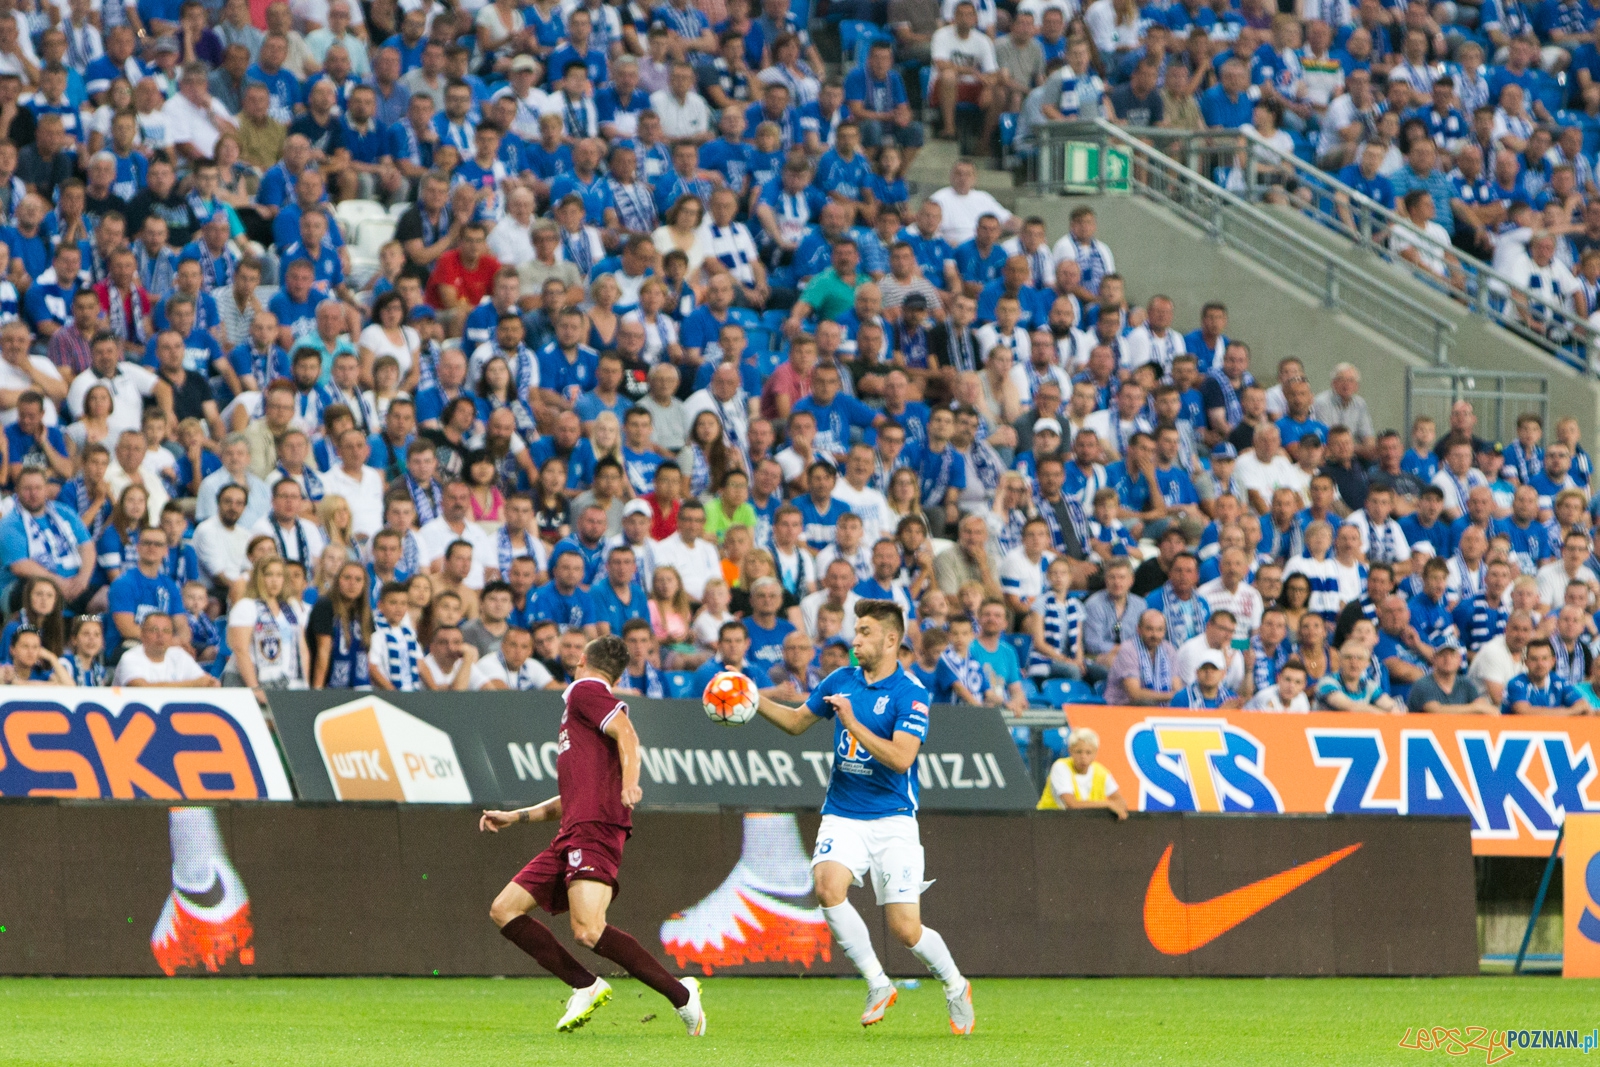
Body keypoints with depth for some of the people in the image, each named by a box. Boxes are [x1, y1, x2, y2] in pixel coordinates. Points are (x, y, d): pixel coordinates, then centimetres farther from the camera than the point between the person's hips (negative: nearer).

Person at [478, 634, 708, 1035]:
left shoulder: (585, 690, 4)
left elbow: (626, 732, -15)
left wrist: (629, 782, -31)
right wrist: (516, 816, 38)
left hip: (594, 828, -10)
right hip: (571, 836, 10)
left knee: (588, 930, -25)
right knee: (504, 910, 7)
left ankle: (680, 994, -18)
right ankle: (586, 987, 4)